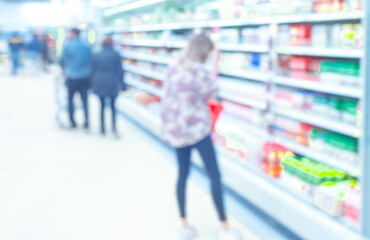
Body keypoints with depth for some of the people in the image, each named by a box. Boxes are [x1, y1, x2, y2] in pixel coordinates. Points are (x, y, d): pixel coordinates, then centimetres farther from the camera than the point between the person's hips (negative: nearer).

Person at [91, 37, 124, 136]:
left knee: (102, 106, 11)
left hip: (99, 83, 2)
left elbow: (93, 71, 9)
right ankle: (114, 126, -12)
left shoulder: (96, 55, 6)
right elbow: (119, 69, -2)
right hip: (112, 83, -2)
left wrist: (93, 85, 14)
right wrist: (121, 82, 6)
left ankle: (102, 128, 13)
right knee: (113, 105, 6)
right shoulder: (116, 55, -2)